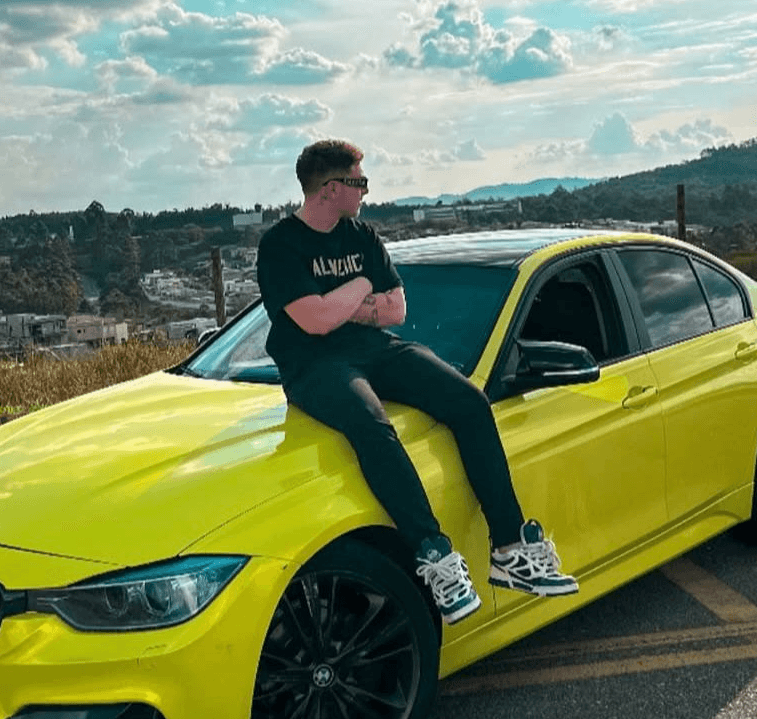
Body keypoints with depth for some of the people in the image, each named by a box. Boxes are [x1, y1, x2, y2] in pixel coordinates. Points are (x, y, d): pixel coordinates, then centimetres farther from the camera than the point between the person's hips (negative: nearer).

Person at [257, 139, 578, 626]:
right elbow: (315, 321, -17)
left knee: (470, 402, -17)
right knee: (371, 426, -39)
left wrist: (342, 308, -5)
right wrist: (361, 287, -1)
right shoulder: (281, 245, -4)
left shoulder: (363, 236, 17)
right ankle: (434, 555, -39)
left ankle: (511, 549, -17)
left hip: (377, 349, 6)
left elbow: (395, 309, 10)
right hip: (315, 366, -6)